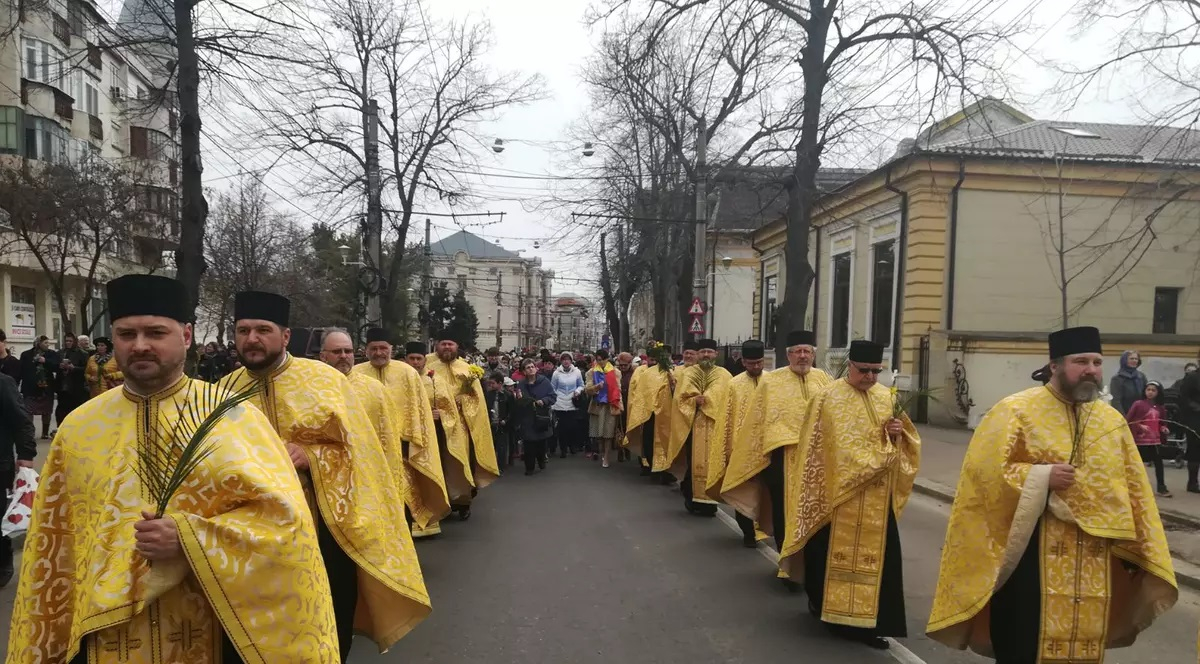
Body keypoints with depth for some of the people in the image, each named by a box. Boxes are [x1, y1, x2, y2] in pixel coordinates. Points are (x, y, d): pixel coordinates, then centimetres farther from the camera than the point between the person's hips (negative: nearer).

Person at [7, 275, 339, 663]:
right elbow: (53, 541, 7)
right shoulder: (79, 426, 2)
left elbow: (282, 515, -14)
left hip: (209, 632, -2)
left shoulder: (232, 416, -9)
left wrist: (188, 538, -24)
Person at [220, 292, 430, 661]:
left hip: (323, 531, -2)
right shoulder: (225, 391, 2)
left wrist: (310, 455, -23)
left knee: (330, 634, 13)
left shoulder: (324, 379, -7)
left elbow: (357, 451, -8)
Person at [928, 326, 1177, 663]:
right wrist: (1042, 477, -20)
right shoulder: (1016, 410, -8)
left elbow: (1134, 492, 14)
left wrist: (1140, 551, 10)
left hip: (1093, 563, 5)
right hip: (1028, 554, -5)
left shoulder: (1114, 421, 10)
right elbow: (983, 472, -13)